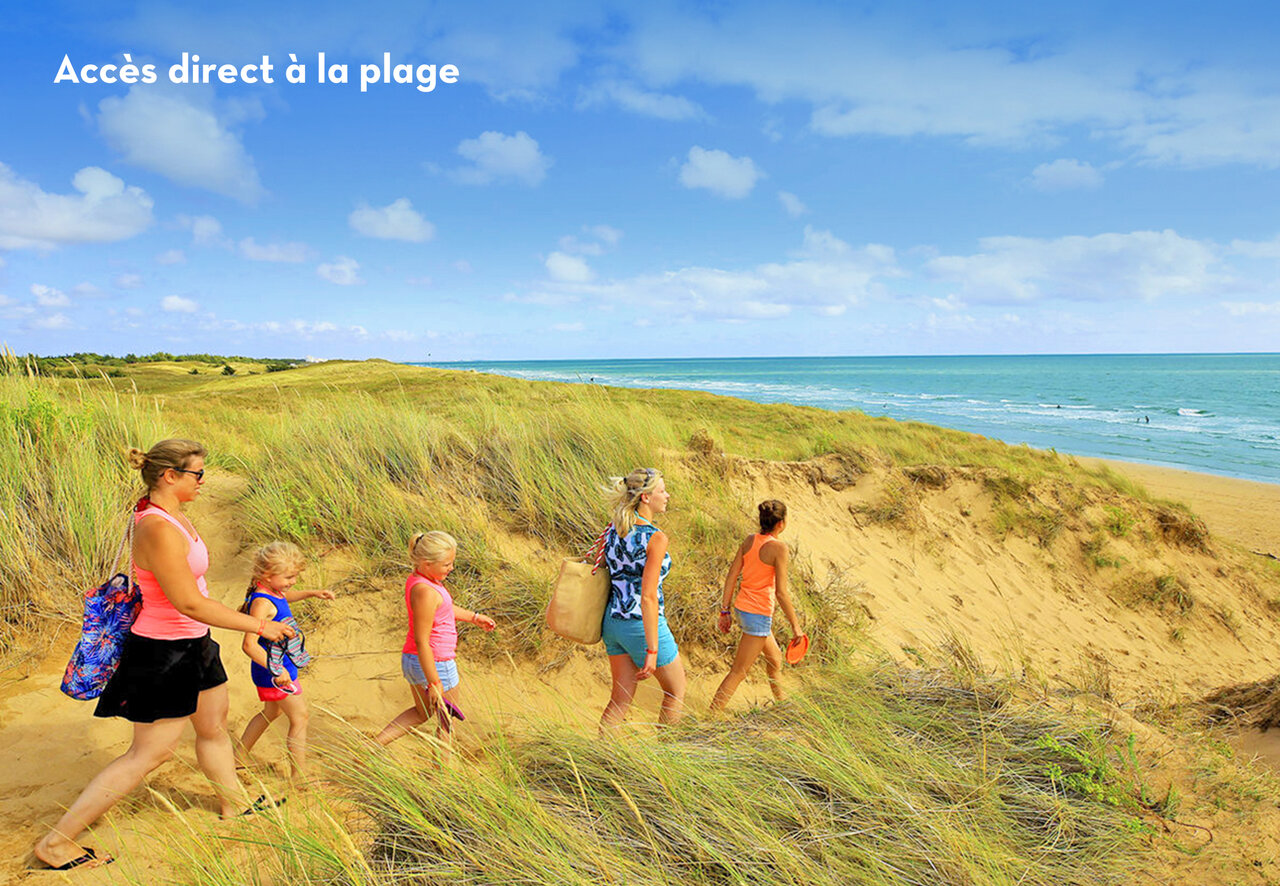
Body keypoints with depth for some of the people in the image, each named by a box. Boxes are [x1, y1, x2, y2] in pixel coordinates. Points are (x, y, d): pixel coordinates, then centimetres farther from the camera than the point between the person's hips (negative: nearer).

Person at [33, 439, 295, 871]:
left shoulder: (169, 514, 1)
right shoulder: (159, 530, -30)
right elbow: (191, 603, -30)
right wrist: (259, 625, -23)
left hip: (191, 645, 9)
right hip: (164, 655, -9)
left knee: (214, 727, 24)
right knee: (149, 754, 4)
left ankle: (234, 801, 45)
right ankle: (56, 842, 20)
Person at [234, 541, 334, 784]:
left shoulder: (273, 591, 2)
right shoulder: (262, 602, -27)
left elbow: (285, 597, 29)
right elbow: (249, 644, -33)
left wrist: (312, 593, 15)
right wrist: (277, 670, -33)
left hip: (279, 667, 10)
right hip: (275, 669, -10)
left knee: (272, 711, 27)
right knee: (300, 717, -3)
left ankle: (240, 756, 42)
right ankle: (299, 777, 5)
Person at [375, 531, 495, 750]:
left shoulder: (416, 578, 2)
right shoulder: (425, 592, -28)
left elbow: (444, 608, 20)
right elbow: (422, 641, -27)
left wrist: (474, 617, 27)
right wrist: (434, 683, -23)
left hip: (411, 659, 9)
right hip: (434, 665, -9)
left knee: (422, 712, 29)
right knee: (447, 720, 15)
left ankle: (374, 744, 24)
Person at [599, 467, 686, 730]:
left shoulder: (613, 529, 3)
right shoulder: (655, 538, -19)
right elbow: (648, 597, -23)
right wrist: (652, 650, -20)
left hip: (613, 620, 7)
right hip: (643, 624, -7)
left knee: (621, 698, 16)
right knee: (676, 693, 16)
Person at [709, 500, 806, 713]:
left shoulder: (749, 540, 2)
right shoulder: (778, 548, -18)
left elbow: (731, 577, 3)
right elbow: (781, 593, -18)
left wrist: (725, 611, 9)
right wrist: (795, 625, -8)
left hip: (742, 607, 8)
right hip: (759, 614, -8)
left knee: (775, 657, 28)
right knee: (739, 672, 0)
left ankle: (781, 704, 47)